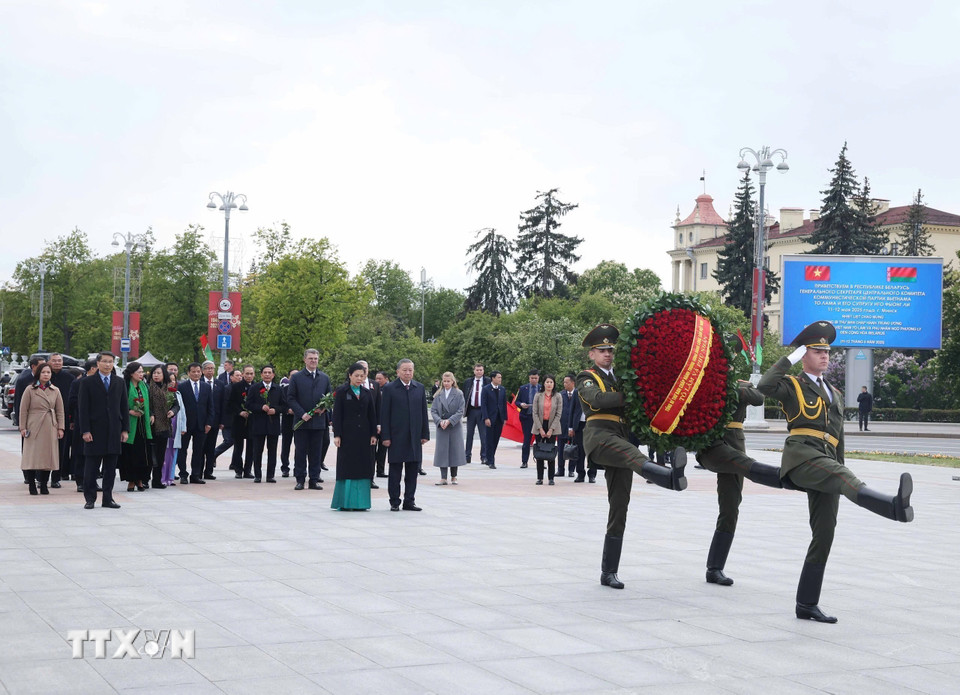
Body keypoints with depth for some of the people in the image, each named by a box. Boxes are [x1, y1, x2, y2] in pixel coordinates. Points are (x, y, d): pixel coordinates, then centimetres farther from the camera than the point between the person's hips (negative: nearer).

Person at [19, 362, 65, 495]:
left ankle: (44, 485, 9)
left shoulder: (55, 391, 10)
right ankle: (32, 486, 1)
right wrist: (22, 427, -4)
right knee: (32, 457, -5)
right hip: (34, 427, -3)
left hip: (50, 429, 3)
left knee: (48, 457, 2)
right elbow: (23, 410, 1)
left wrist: (60, 428, 3)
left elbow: (60, 411, 10)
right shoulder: (30, 390, 2)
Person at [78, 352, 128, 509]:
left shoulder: (119, 382, 11)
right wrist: (85, 431, -11)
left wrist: (125, 429, 5)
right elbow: (83, 408, -4)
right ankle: (90, 499, 9)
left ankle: (107, 499, 11)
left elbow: (124, 407, 12)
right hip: (94, 431, -3)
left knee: (111, 468, 5)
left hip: (114, 431, 3)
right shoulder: (87, 382, 0)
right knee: (91, 468, 1)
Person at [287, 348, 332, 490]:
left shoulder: (325, 378, 12)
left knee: (316, 452, 4)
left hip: (319, 421, 2)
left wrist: (324, 408, -6)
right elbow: (290, 398, -2)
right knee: (300, 451, 1)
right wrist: (302, 413, -12)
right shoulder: (296, 377, 2)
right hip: (301, 420, -2)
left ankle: (314, 480, 10)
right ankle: (300, 480, 8)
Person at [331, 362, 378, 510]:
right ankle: (345, 502, 3)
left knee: (362, 468, 2)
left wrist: (373, 434, 4)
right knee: (347, 467, -2)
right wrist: (337, 435, -10)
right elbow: (336, 414, -3)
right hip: (347, 434, -4)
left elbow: (372, 415, 11)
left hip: (363, 435, 4)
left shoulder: (367, 393, 11)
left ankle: (359, 502, 7)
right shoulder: (341, 391, 0)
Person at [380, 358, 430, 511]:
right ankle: (394, 502, 9)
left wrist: (425, 434, 7)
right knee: (395, 472, 2)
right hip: (396, 437, -3)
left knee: (413, 471, 6)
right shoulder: (389, 388, -2)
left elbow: (423, 412, 12)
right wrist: (385, 436, -9)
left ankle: (409, 501, 14)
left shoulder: (420, 388, 10)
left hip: (414, 437, 4)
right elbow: (384, 414, -4)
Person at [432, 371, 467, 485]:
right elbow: (433, 410, 3)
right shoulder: (438, 395, 6)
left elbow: (461, 411, -6)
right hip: (441, 427, 2)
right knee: (442, 451, -1)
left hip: (455, 426, -2)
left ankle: (453, 478, 12)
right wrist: (440, 421, -14)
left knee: (455, 451, 2)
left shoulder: (458, 394, -1)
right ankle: (443, 478, 1)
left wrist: (449, 421, -16)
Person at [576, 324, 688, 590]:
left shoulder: (620, 378, 29)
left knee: (619, 510, 2)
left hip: (622, 440, 7)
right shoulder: (587, 378, 9)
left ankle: (609, 572, 6)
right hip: (600, 436, -7)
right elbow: (598, 399, -13)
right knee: (633, 456, -38)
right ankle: (671, 476, -70)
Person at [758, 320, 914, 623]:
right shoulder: (792, 385, 9)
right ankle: (894, 506, -66)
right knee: (841, 473, -36)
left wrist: (839, 483, 26)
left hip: (826, 465, 7)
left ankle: (807, 604, 8)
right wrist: (790, 358, -5)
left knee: (824, 535, 2)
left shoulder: (835, 394, 28)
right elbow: (765, 386, -14)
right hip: (801, 454, -7)